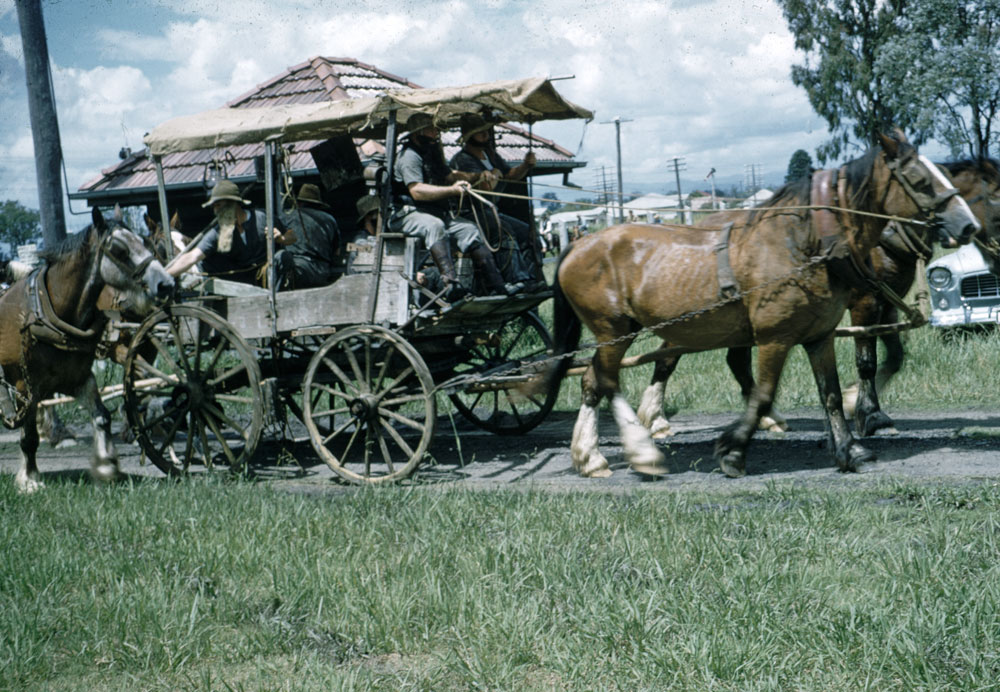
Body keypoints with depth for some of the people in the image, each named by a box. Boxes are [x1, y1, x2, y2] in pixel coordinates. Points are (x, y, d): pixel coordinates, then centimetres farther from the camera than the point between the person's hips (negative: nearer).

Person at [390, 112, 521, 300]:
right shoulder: (410, 156, -9)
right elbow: (416, 191, -22)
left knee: (469, 229, -8)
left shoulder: (431, 154, 23)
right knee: (435, 226, -38)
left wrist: (478, 177, 20)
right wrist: (452, 190, -27)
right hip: (409, 213, -9)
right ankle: (451, 283, -54)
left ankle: (497, 285, -14)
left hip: (437, 212, 9)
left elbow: (449, 175, 35)